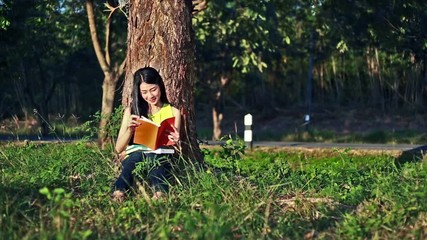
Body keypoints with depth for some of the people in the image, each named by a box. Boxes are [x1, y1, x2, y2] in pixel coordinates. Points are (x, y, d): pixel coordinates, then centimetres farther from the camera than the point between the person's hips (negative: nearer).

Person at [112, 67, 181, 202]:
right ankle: (120, 191, -59)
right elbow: (119, 149, 8)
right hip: (133, 159, 1)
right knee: (138, 154, -36)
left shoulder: (173, 112, 11)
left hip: (161, 160, -1)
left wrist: (175, 142, -16)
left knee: (152, 154, -36)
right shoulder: (131, 111, 12)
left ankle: (160, 193, -61)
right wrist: (129, 129, -11)